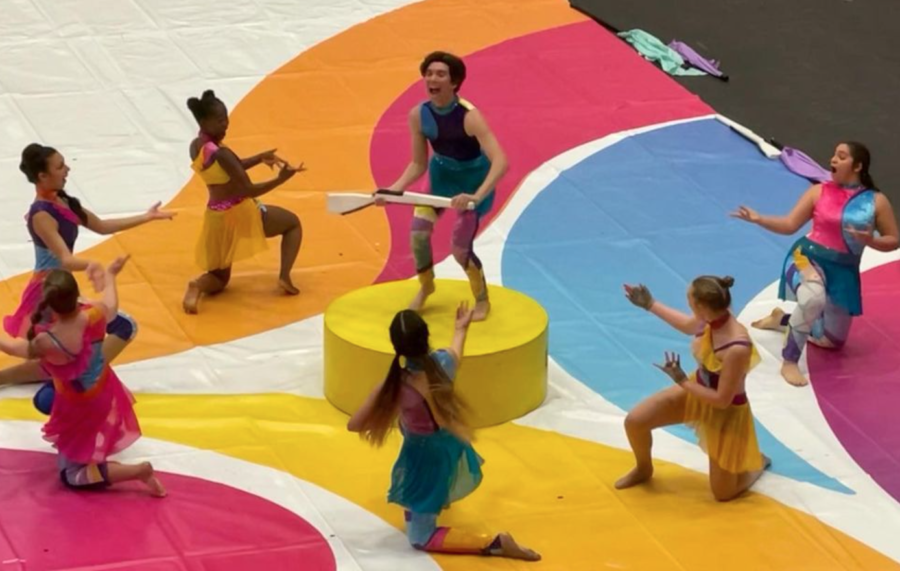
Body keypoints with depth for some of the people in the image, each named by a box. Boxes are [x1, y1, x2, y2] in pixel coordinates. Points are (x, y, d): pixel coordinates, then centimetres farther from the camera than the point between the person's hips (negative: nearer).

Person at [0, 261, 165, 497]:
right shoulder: (94, 313, -24)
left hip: (80, 408, -6)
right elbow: (111, 307, 3)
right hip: (104, 392, 6)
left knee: (71, 475, 6)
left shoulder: (47, 342, -37)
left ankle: (139, 470, -8)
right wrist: (109, 275, 22)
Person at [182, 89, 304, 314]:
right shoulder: (221, 154, -25)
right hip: (239, 213, -7)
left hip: (216, 217, 7)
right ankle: (284, 276, 3)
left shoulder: (195, 147, 3)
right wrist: (280, 179, -25)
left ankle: (198, 286, -14)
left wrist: (259, 159, 11)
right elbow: (249, 190, -23)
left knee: (219, 278, 22)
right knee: (293, 223, 20)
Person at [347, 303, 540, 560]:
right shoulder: (442, 362, -18)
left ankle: (494, 544, -9)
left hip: (424, 459, -6)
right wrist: (461, 328, 33)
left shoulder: (396, 386, -31)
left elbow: (354, 425, -23)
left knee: (420, 538, 5)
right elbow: (455, 354, 12)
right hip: (450, 447, 6)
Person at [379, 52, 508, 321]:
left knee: (460, 248, -6)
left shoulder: (469, 116, -34)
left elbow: (500, 162, -41)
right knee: (418, 232, -10)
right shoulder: (419, 115, -19)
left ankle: (482, 300, 23)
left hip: (473, 177, -4)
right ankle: (425, 287, 21)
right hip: (441, 173, 4)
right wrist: (394, 188, -21)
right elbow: (418, 164, -6)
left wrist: (476, 197, -52)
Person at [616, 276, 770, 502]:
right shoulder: (712, 319, -19)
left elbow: (722, 400, -31)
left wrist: (682, 381, -23)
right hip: (698, 390, 6)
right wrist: (650, 305, 11)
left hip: (726, 413, -6)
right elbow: (689, 326, 9)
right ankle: (644, 469, 32)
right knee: (635, 420, 1)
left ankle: (756, 461, 36)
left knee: (723, 493, 5)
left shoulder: (737, 349, -41)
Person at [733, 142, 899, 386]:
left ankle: (784, 319, 42)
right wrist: (759, 219, -15)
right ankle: (789, 362, -26)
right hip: (807, 256, -3)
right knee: (814, 298, -41)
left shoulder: (876, 201, -2)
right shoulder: (819, 192, -2)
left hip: (844, 270, 3)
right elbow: (790, 224, 0)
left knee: (832, 341, 16)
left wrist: (870, 240, -18)